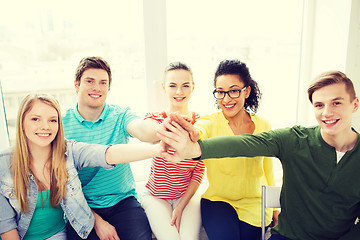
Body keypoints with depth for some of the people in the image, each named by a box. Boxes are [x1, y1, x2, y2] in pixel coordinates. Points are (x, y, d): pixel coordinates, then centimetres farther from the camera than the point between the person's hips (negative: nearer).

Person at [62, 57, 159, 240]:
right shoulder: (62, 124, -5)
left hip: (123, 202, 0)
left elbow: (141, 128, -28)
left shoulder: (120, 115, -4)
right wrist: (96, 221, -13)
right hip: (82, 209, 0)